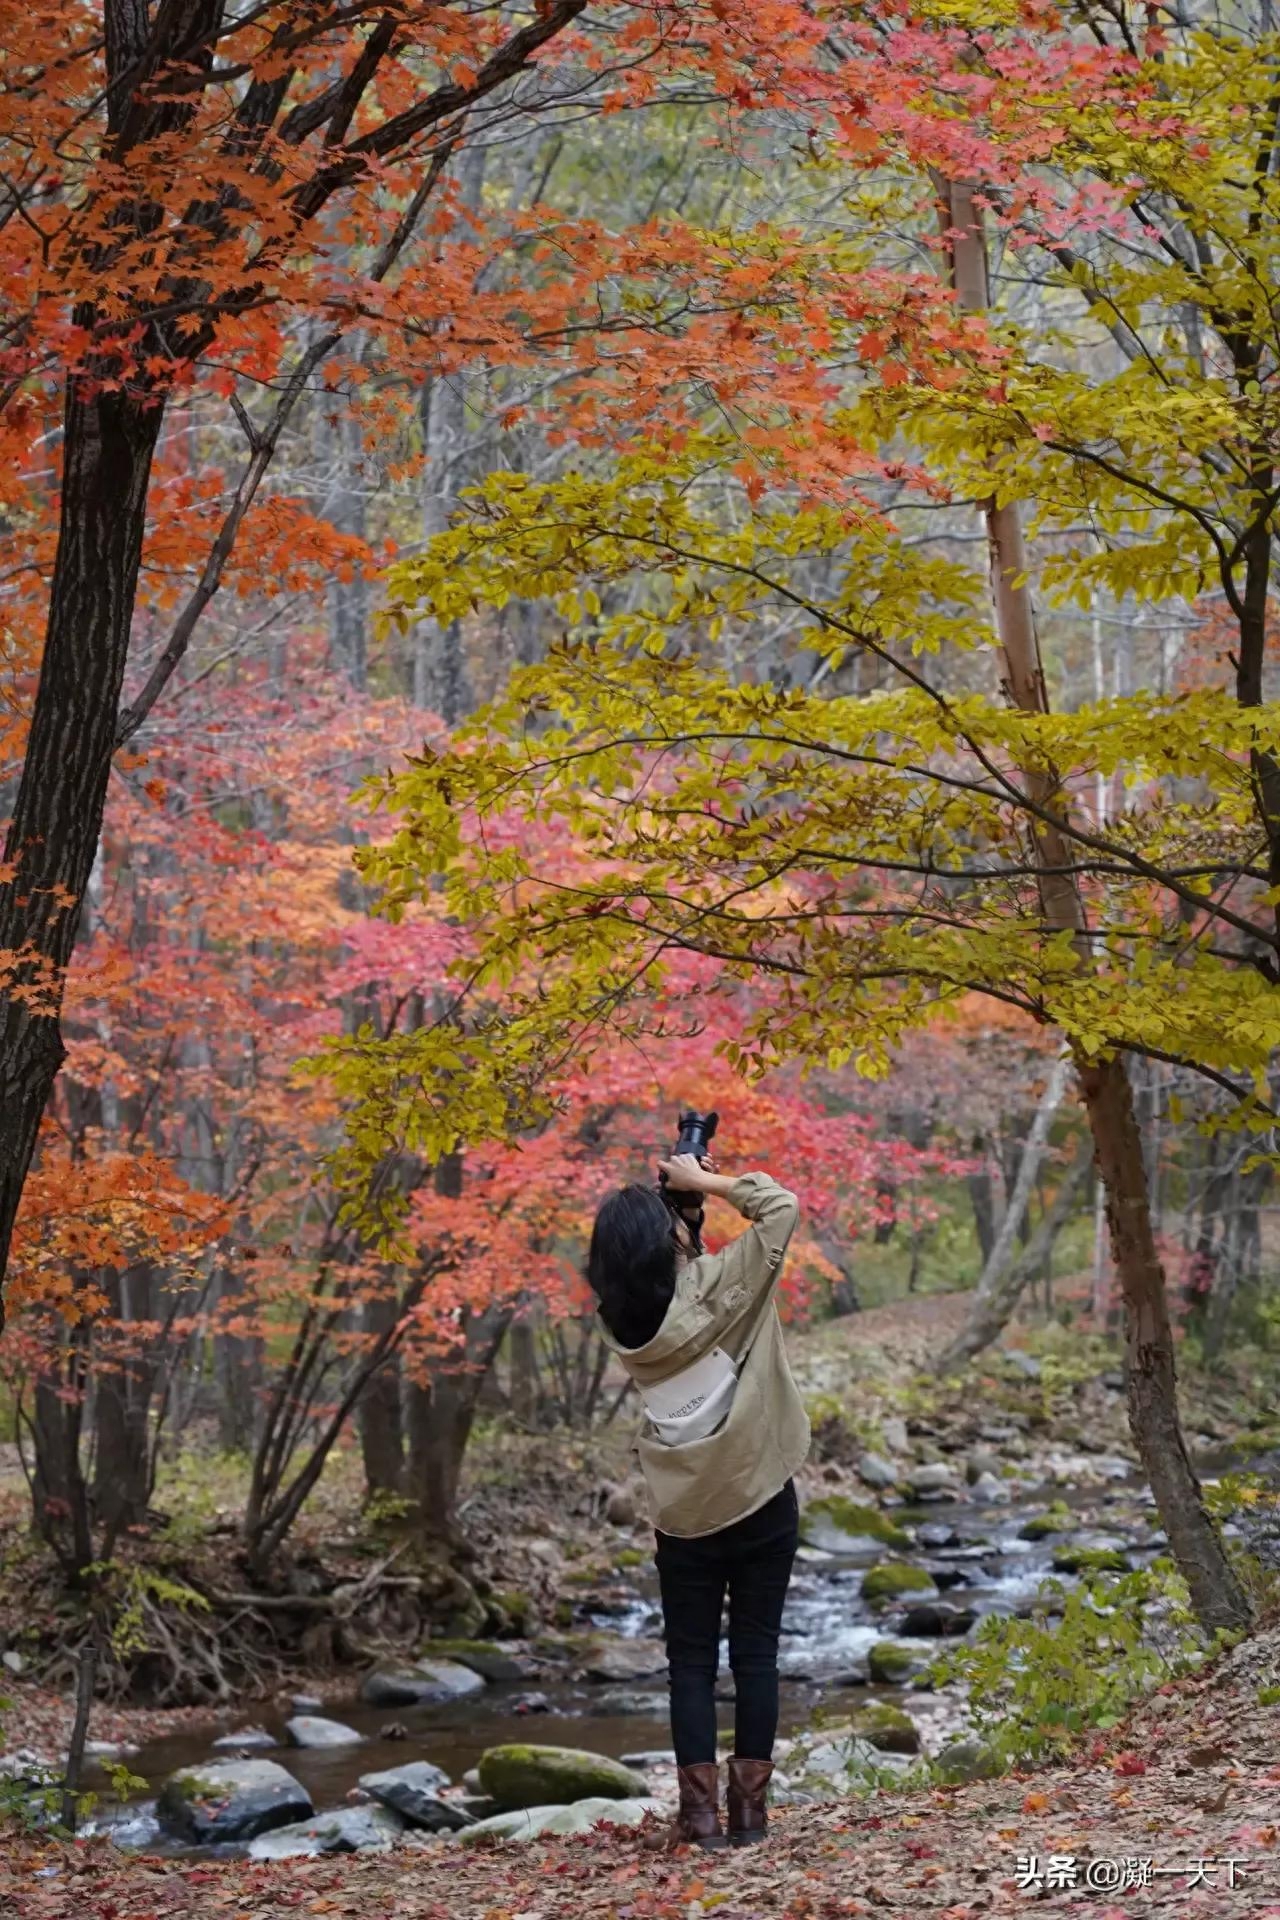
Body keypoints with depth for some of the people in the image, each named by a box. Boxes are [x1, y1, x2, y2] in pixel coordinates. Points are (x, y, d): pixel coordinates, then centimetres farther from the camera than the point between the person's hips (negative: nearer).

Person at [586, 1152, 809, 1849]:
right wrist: (706, 1182, -1)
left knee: (691, 1662, 8)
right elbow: (781, 1207, -10)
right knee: (755, 1655, 5)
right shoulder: (717, 1285, -14)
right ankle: (748, 1806, 6)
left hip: (682, 1516, 3)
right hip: (759, 1502, -2)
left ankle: (700, 1809, 3)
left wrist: (677, 1192, 6)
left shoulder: (622, 1318, -2)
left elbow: (659, 1275, 17)